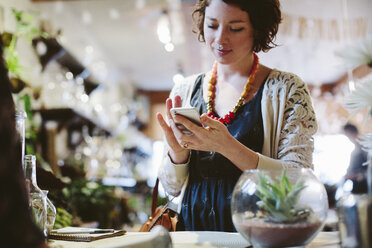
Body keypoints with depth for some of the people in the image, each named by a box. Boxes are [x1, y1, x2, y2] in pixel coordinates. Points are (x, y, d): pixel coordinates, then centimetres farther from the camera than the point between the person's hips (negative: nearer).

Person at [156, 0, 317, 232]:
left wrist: (227, 147, -20)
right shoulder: (184, 91, 8)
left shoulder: (287, 89, -1)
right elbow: (172, 187, 11)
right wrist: (178, 151, -9)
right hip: (192, 228, 3)